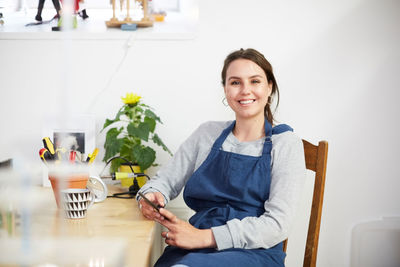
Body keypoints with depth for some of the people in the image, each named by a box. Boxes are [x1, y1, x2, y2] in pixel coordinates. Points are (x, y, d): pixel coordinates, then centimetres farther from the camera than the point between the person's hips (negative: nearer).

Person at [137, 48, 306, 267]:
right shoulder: (208, 133, 15)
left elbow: (277, 225, -7)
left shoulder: (285, 144, 3)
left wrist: (204, 237, -16)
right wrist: (151, 196, -5)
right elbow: (166, 179, 21)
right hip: (195, 249, 4)